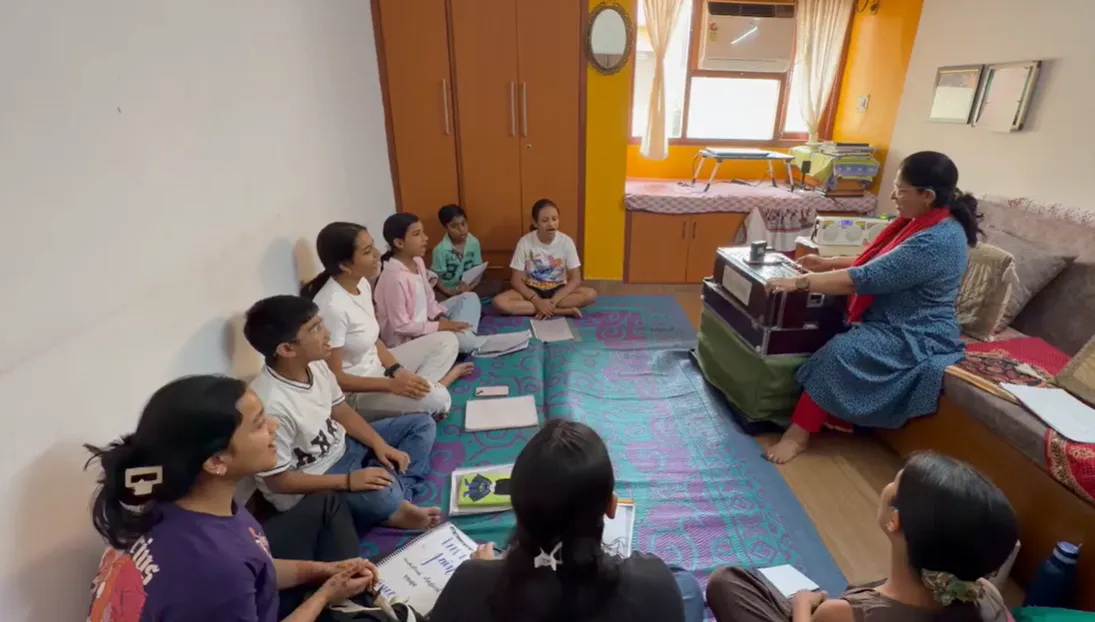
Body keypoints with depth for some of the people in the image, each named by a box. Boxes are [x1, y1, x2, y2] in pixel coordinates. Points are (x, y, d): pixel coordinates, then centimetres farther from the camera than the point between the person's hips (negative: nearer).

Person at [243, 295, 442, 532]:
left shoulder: (315, 365, -10)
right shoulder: (271, 405, -32)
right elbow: (277, 481, -22)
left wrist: (379, 443, -7)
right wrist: (348, 481, -25)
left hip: (340, 448, 8)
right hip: (307, 488, -8)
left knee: (422, 424, 6)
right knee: (383, 498, -37)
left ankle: (397, 495, -9)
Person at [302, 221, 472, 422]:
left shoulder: (362, 284, -3)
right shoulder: (332, 306, -28)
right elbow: (334, 378, -23)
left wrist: (398, 371, -8)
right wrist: (392, 384, -28)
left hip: (376, 366, 9)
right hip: (353, 393, -9)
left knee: (447, 341, 8)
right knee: (437, 399, -29)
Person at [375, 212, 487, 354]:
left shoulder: (418, 261, 0)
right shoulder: (394, 277, -27)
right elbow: (401, 326, -25)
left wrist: (442, 318, -8)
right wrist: (438, 326, -20)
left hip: (423, 323, 10)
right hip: (406, 338, -10)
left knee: (469, 297, 9)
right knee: (460, 341, -28)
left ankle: (462, 334, -10)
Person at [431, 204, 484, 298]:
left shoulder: (474, 242, -6)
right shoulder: (440, 249, -15)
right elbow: (437, 278, -10)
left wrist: (471, 287, -18)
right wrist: (451, 293, -25)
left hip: (469, 288, 4)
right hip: (449, 291, -3)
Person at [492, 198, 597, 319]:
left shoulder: (566, 241, -12)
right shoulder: (525, 242, -13)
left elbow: (575, 279, -12)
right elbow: (516, 280, -11)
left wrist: (553, 301, -25)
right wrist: (537, 301, -26)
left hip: (558, 290, -1)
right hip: (532, 290, 1)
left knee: (590, 295, -28)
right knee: (499, 302, -30)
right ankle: (564, 311, -28)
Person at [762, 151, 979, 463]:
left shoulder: (937, 242, -27)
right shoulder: (923, 222, 5)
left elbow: (864, 279, -31)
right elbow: (878, 264, 18)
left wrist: (799, 282, -29)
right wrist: (828, 263, 10)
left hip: (915, 339, -10)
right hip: (892, 323, 10)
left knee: (840, 352, -30)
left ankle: (799, 433, -19)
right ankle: (826, 413, -1)